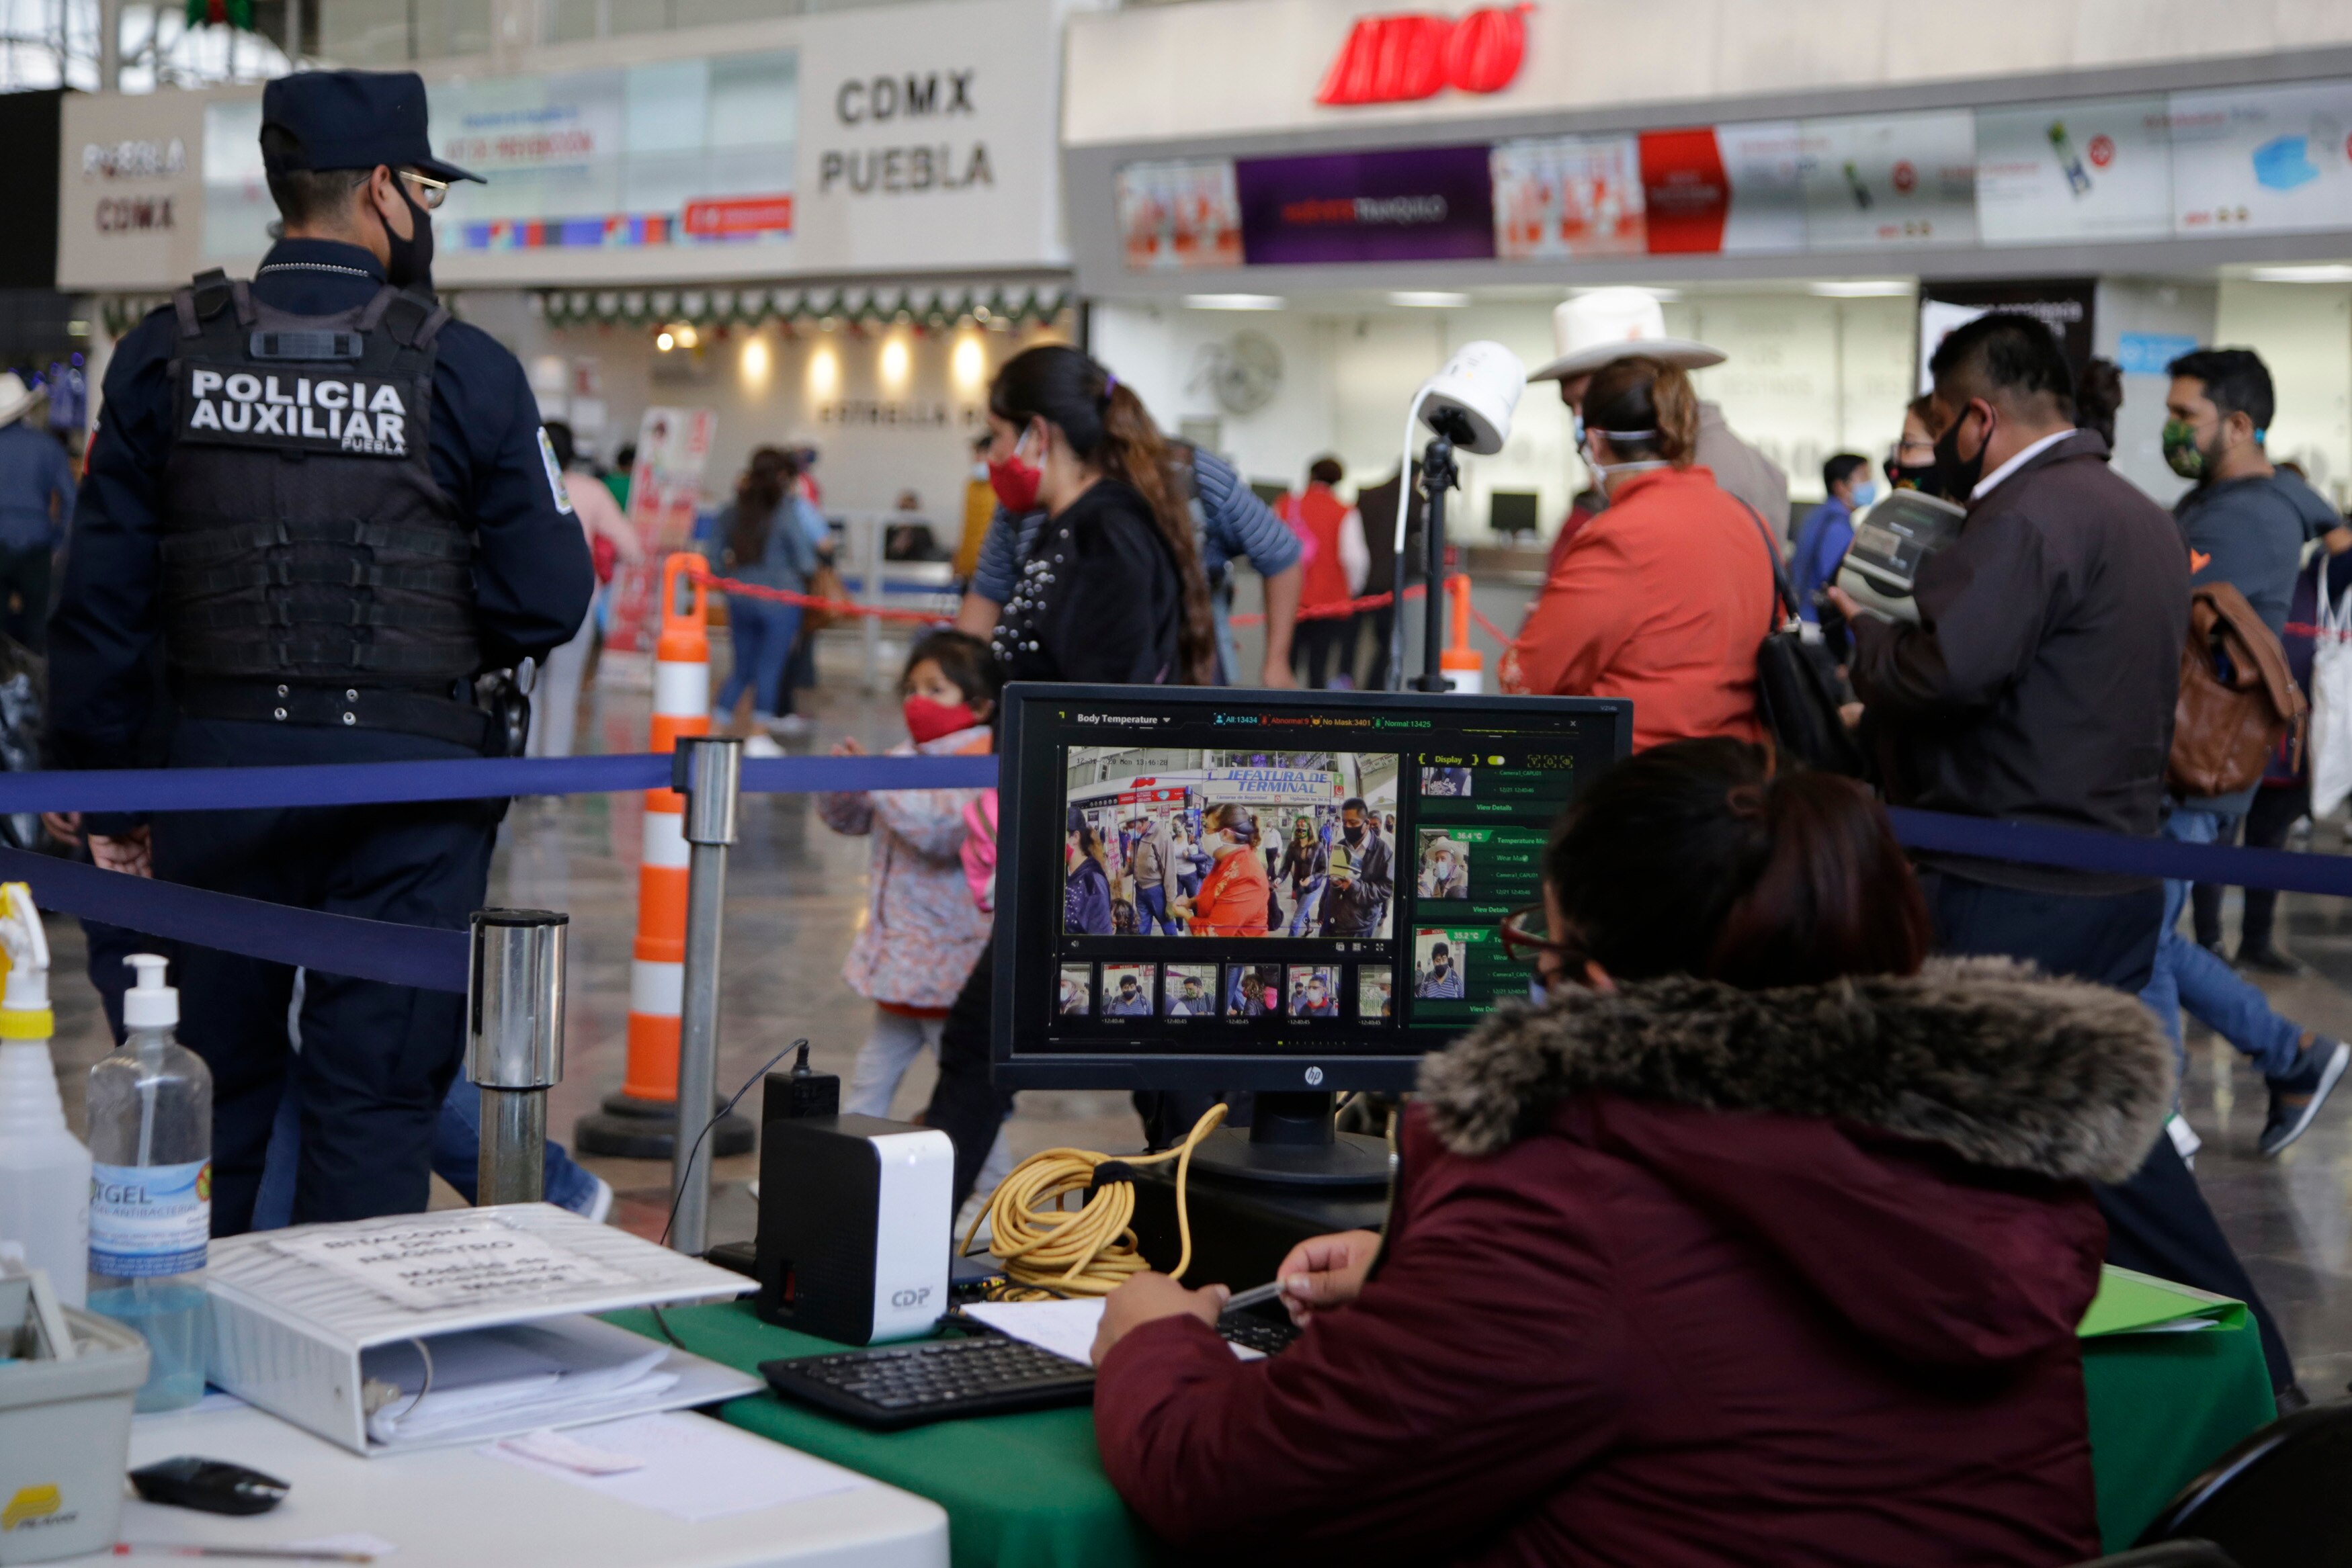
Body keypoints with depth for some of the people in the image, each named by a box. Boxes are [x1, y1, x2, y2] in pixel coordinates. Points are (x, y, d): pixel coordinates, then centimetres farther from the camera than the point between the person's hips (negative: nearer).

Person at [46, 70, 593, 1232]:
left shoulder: (166, 356, 0)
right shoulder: (465, 371, -7)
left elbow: (102, 598, 1)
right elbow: (548, 601, -8)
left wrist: (103, 792, 9)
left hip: (220, 764, 3)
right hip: (408, 776, -2)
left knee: (211, 1086, 14)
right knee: (375, 1096, 5)